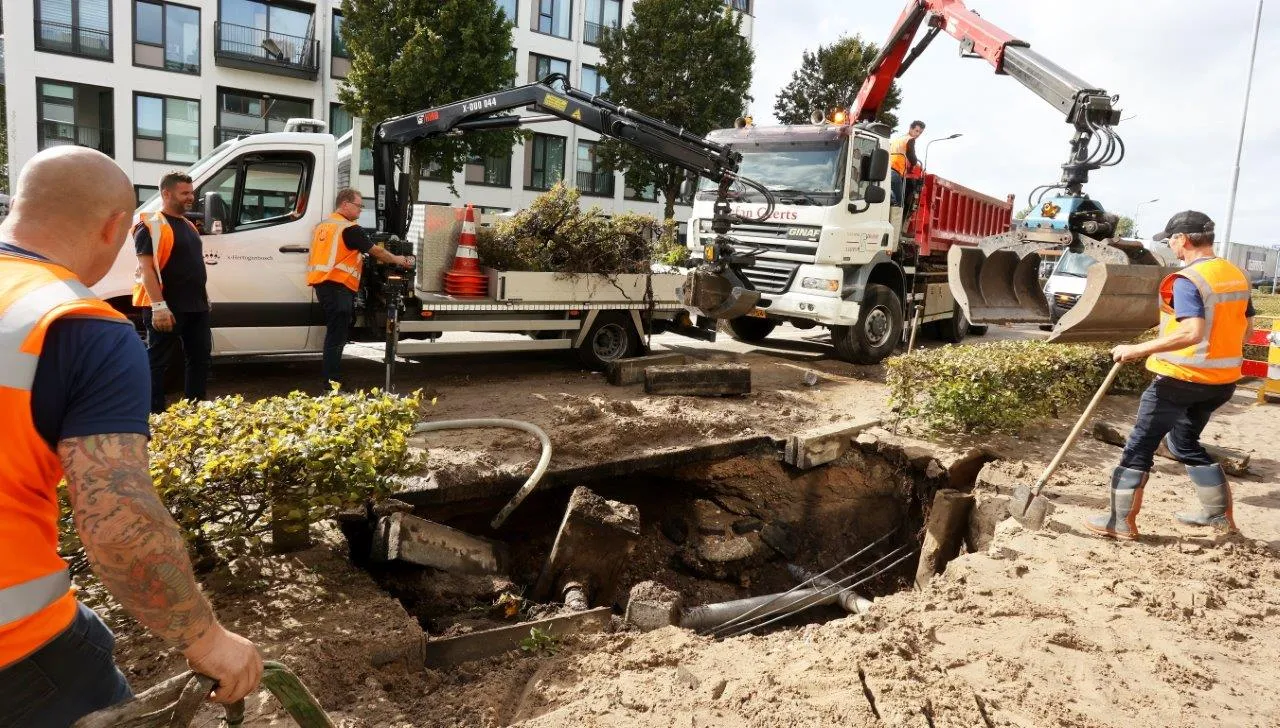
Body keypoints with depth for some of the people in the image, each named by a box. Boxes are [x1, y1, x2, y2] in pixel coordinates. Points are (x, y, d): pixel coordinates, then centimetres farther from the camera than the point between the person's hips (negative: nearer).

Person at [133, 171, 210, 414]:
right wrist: (159, 306, -24)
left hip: (196, 306, 9)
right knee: (157, 362, -1)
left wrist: (204, 298, 21)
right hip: (167, 308, -9)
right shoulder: (151, 226, -9)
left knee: (200, 358, 13)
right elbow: (146, 268, -17)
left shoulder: (189, 226, 17)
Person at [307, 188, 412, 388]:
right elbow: (375, 251, -2)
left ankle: (330, 377, 19)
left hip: (321, 283, 9)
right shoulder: (350, 229, -9)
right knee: (337, 336, -8)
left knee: (334, 332, 15)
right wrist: (397, 260, 12)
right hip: (338, 286, -9)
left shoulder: (322, 226, 17)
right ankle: (332, 382, -9)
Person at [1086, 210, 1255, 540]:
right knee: (1186, 443, 25)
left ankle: (1122, 521, 5)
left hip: (1181, 377, -8)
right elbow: (1246, 330, 15)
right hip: (1221, 379, 8)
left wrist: (1138, 349, -27)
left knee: (1140, 446, 2)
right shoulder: (1237, 276, 8)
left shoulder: (1187, 280, -18)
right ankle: (1220, 514, 30)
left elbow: (1193, 332, -30)